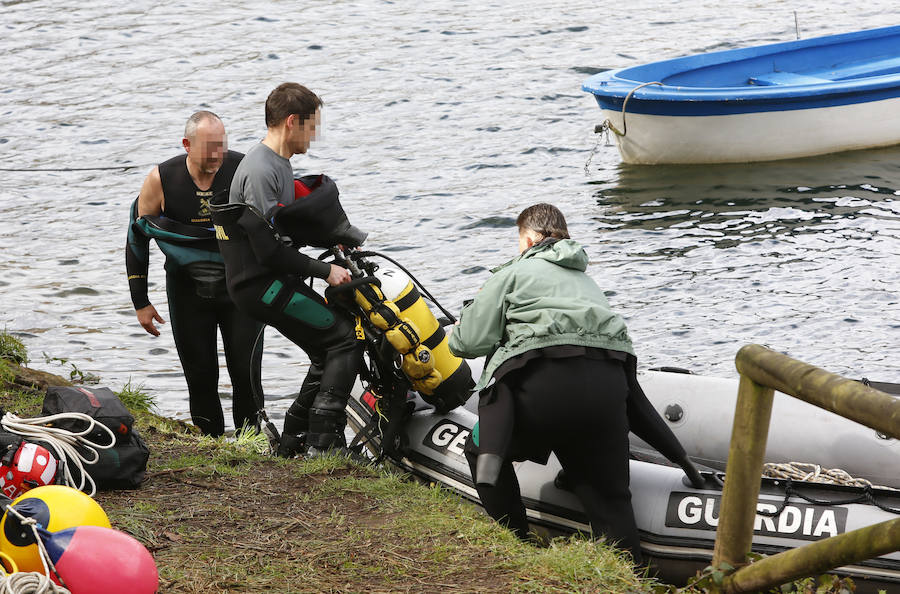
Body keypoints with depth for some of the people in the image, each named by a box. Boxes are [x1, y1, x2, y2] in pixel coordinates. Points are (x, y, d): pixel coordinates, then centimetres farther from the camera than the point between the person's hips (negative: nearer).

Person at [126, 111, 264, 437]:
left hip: (240, 286, -1)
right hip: (187, 290, 1)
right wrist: (140, 302, 0)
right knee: (200, 377, 1)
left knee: (246, 373, -7)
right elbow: (136, 238, 1)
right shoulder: (161, 180, -10)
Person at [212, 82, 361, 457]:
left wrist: (337, 239, 11)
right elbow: (269, 250, -24)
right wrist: (324, 271, -17)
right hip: (260, 285, -10)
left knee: (328, 353, 14)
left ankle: (294, 440, 19)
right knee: (345, 337, -11)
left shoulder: (279, 163, 13)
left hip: (274, 281, 10)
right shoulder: (259, 171, -20)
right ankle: (323, 439, -13)